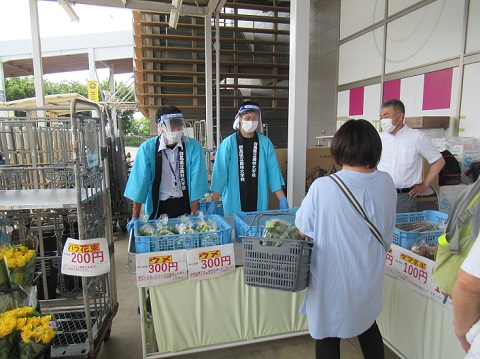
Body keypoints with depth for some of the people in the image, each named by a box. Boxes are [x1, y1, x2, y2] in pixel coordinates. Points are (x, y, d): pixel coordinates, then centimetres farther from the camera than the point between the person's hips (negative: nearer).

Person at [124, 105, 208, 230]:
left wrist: (194, 215, -11)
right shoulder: (147, 148, -9)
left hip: (184, 205, 0)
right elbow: (140, 182, -9)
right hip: (157, 207, 0)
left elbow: (196, 182, -9)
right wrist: (135, 218, -9)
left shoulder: (194, 147, -9)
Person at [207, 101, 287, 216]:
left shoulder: (265, 143, 1)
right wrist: (213, 203, -13)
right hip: (234, 205, -2)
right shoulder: (228, 144, -5)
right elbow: (220, 173, -8)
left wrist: (283, 199, -5)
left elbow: (273, 171, 0)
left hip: (259, 204, 2)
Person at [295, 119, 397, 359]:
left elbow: (303, 231, -14)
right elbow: (387, 231, 2)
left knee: (327, 336, 17)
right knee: (368, 326, 29)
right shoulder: (386, 183, -10)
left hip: (333, 279, -4)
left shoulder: (322, 187, -25)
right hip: (370, 275, 5)